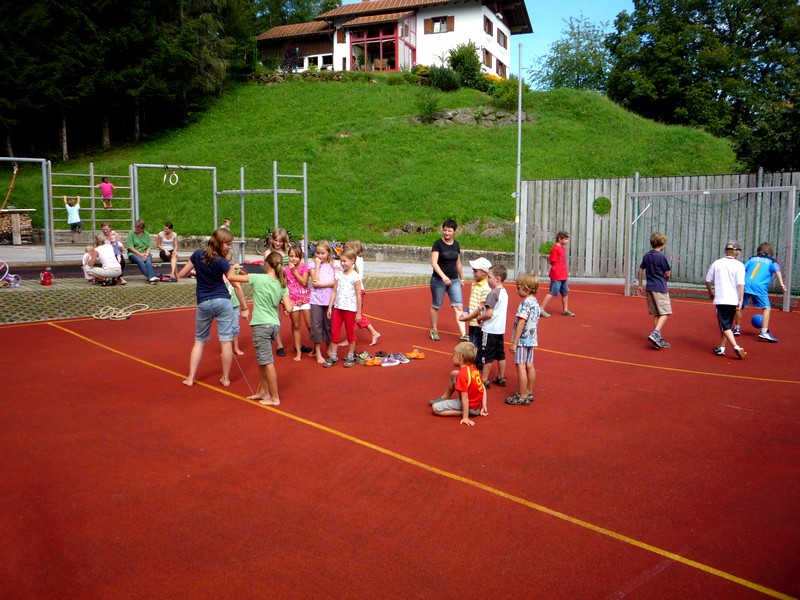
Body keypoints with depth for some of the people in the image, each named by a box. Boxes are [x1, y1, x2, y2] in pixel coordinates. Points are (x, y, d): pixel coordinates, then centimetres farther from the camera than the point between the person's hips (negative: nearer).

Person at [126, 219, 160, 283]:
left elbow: (149, 247, 9)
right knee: (140, 261, -35)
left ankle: (151, 277, -50)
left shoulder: (146, 234, 15)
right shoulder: (131, 234, 6)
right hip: (134, 253, -2)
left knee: (148, 261, -32)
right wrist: (140, 254, -13)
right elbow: (130, 247, -3)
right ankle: (150, 276, -47)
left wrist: (146, 254, -12)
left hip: (145, 253, 2)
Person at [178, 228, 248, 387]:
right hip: (222, 302, -4)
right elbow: (231, 277, 1)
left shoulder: (198, 254, -2)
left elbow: (182, 274, 4)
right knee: (225, 341, 3)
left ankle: (190, 378, 13)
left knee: (199, 340, 15)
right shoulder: (221, 261, -13)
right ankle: (226, 378, 8)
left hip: (203, 303, 4)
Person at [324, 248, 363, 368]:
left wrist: (358, 312, -9)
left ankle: (350, 357, 20)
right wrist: (330, 307, 5)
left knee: (350, 333, 8)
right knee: (334, 332, 6)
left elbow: (358, 295, -9)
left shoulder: (355, 276, -9)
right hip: (337, 307, 5)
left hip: (350, 309, -5)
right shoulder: (339, 274, 6)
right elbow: (334, 291, 8)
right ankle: (333, 356, 15)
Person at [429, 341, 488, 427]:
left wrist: (465, 417, -25)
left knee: (435, 408, -10)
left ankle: (465, 413, -10)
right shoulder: (474, 369, 0)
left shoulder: (462, 374, -27)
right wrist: (484, 407, 3)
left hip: (469, 406, -9)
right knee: (453, 374, 17)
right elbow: (483, 388, 3)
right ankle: (444, 398, 30)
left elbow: (465, 397, -27)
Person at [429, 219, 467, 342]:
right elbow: (434, 262, -20)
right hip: (438, 280, -4)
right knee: (436, 306, 10)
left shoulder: (456, 244, 5)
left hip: (454, 280, 4)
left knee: (458, 306, -5)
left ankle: (463, 334, -8)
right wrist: (443, 276, -32)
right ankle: (434, 330, 29)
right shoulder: (438, 243, -11)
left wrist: (461, 278, 22)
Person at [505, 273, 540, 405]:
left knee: (521, 366, -3)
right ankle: (529, 393, 25)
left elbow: (521, 323, -22)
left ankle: (522, 397, 1)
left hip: (522, 339, -9)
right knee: (529, 365, 15)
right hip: (531, 339, 9)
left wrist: (514, 342, -19)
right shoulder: (535, 302, 10)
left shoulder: (525, 303, -19)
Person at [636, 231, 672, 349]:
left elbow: (640, 270, 17)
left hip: (650, 288, 7)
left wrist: (640, 285, 25)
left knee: (656, 314, 12)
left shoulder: (646, 256, 9)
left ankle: (658, 339, 14)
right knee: (665, 313, -4)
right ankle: (655, 334, -21)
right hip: (660, 288, -7)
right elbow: (668, 274, -8)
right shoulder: (661, 257, -12)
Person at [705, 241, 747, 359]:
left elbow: (708, 280, 8)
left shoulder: (717, 263, 4)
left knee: (725, 326, 0)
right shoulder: (739, 265, -4)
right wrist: (740, 301, -10)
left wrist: (710, 293, 24)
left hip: (720, 299, 0)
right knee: (727, 325, 16)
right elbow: (740, 284, -12)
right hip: (733, 300, 0)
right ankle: (721, 347, 18)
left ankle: (736, 347, -17)